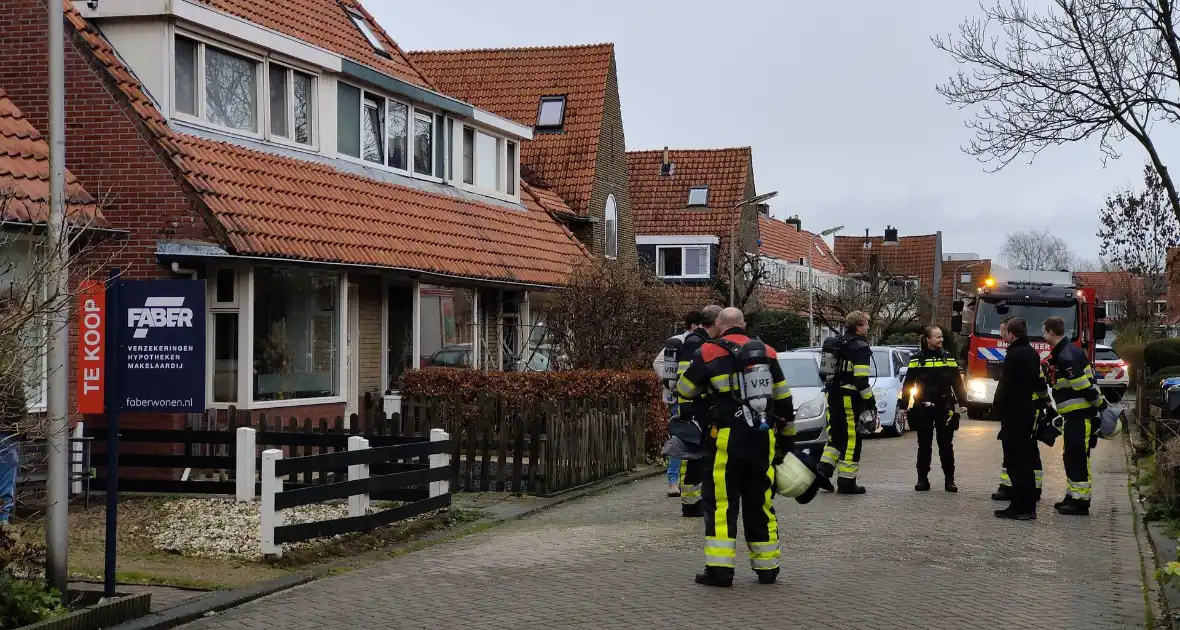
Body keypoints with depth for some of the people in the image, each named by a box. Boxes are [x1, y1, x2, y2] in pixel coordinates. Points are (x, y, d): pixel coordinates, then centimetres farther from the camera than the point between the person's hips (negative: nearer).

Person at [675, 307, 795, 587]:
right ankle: (767, 567, 17)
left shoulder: (709, 353, -1)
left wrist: (703, 412, 25)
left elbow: (684, 393, 7)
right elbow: (784, 400, 14)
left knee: (721, 503, 0)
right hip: (763, 438, 4)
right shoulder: (767, 353, 11)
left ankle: (719, 568, -5)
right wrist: (787, 438, 22)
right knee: (760, 502, 12)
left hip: (726, 438, -4)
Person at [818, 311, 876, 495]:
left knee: (836, 435, 17)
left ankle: (823, 471, 4)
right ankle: (847, 482, 1)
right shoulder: (861, 346, -12)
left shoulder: (839, 344, 15)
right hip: (851, 398, -8)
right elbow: (861, 378, -19)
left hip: (833, 395, 8)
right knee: (852, 439, -1)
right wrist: (870, 400, -14)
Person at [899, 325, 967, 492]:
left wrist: (962, 403, -1)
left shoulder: (948, 358, 6)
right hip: (923, 409, -1)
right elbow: (908, 384, 1)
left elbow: (958, 382, 6)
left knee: (946, 445, 4)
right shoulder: (917, 359, 0)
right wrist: (904, 406, -3)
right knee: (924, 445, 5)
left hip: (945, 408, 1)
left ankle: (949, 480, 10)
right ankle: (923, 479, 11)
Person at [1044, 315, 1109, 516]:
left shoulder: (1067, 357, -21)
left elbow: (1085, 386, -22)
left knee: (1078, 458, -7)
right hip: (1075, 414, 11)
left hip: (1081, 415, -11)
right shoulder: (1061, 353, 13)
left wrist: (1100, 405, -16)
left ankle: (1080, 502, -3)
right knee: (1070, 457, 16)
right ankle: (1072, 497, 24)